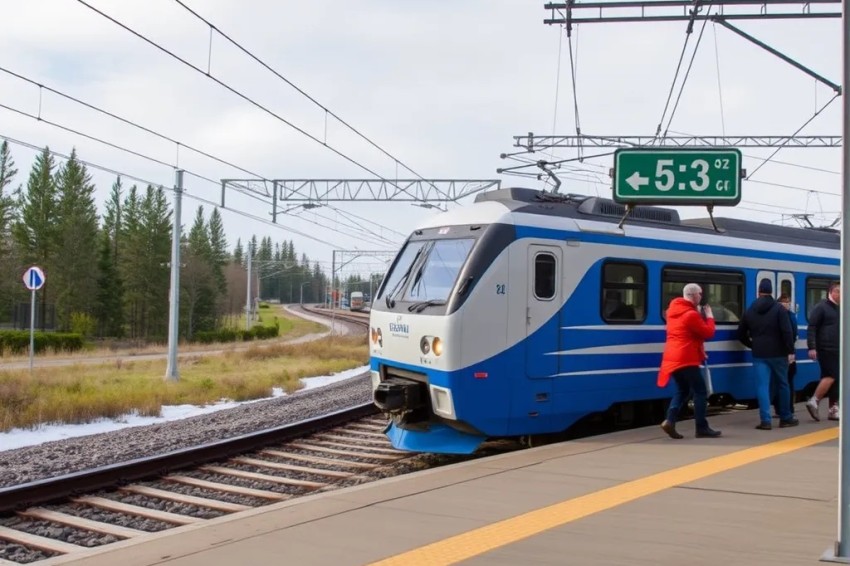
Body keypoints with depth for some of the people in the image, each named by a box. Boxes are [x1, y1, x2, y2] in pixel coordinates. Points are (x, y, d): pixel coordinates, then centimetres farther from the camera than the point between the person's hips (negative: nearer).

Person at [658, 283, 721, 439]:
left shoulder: (673, 310, 14)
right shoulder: (691, 314, -15)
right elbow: (708, 333, -11)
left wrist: (700, 351, 24)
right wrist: (709, 317, 5)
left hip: (673, 358, 9)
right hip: (686, 360, -9)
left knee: (682, 390, 15)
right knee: (700, 391, 0)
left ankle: (670, 421, -2)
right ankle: (702, 428, 1)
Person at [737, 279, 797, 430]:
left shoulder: (750, 311, 8)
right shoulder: (779, 309, -5)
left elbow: (741, 333, 13)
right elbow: (787, 332, -13)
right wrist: (790, 350, -8)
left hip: (759, 354, 2)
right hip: (777, 353, -2)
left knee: (762, 386, -1)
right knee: (782, 385, 11)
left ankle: (765, 420, -8)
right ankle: (786, 418, 20)